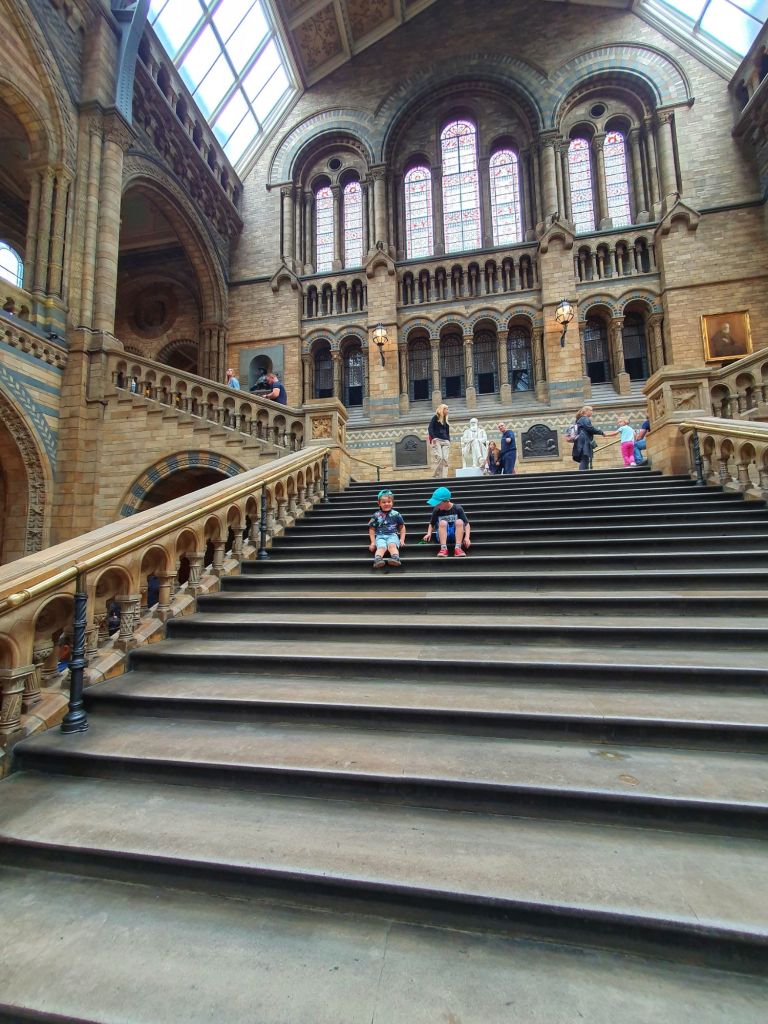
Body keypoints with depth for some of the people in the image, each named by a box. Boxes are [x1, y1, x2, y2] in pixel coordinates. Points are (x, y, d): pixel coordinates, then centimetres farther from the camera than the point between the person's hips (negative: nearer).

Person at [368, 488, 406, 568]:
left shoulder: (396, 514, 10)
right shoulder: (376, 515, 9)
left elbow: (402, 527, 17)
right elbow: (372, 529, 14)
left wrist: (402, 539, 6)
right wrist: (373, 542, 5)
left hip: (392, 535, 0)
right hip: (380, 536, 0)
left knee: (392, 545, -35)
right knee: (381, 547, -33)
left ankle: (395, 559, -60)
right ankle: (377, 560, -59)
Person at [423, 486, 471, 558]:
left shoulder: (457, 508, -7)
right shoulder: (436, 510, -3)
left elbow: (466, 524, -6)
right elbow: (432, 524, 7)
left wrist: (467, 537, -21)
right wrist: (429, 534, -13)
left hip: (456, 535, -1)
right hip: (443, 536, 1)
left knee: (459, 522, -28)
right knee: (443, 522, -28)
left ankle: (458, 548, -34)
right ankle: (443, 548, -38)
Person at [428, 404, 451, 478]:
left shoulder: (446, 421, 24)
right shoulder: (435, 418, 7)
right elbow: (430, 428, -4)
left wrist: (449, 441, 8)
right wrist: (433, 437, -18)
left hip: (445, 441, 6)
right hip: (436, 440, -6)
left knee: (445, 459, -7)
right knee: (438, 457, -21)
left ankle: (443, 477, -9)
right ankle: (435, 475, -18)